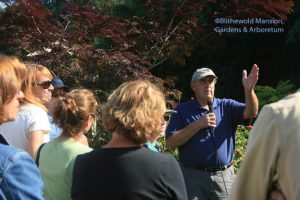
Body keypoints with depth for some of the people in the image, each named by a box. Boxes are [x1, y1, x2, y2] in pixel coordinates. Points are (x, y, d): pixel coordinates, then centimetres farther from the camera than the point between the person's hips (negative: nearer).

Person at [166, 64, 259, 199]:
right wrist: (198, 124, -14)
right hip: (193, 176, -2)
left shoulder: (226, 106, 7)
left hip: (224, 176, 2)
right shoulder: (182, 110, 1)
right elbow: (170, 143, -7)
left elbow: (251, 112, -10)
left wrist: (249, 90, -28)